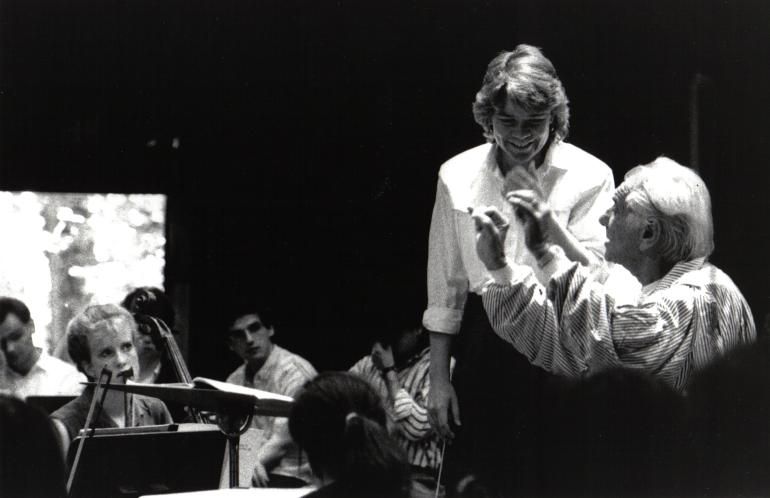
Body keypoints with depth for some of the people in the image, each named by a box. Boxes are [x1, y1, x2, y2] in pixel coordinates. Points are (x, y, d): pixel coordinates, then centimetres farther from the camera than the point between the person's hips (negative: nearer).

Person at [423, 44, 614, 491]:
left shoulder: (589, 177, -4)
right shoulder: (458, 176, 4)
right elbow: (446, 286, 8)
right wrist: (439, 380, 7)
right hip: (483, 348, 2)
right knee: (470, 478, 4)